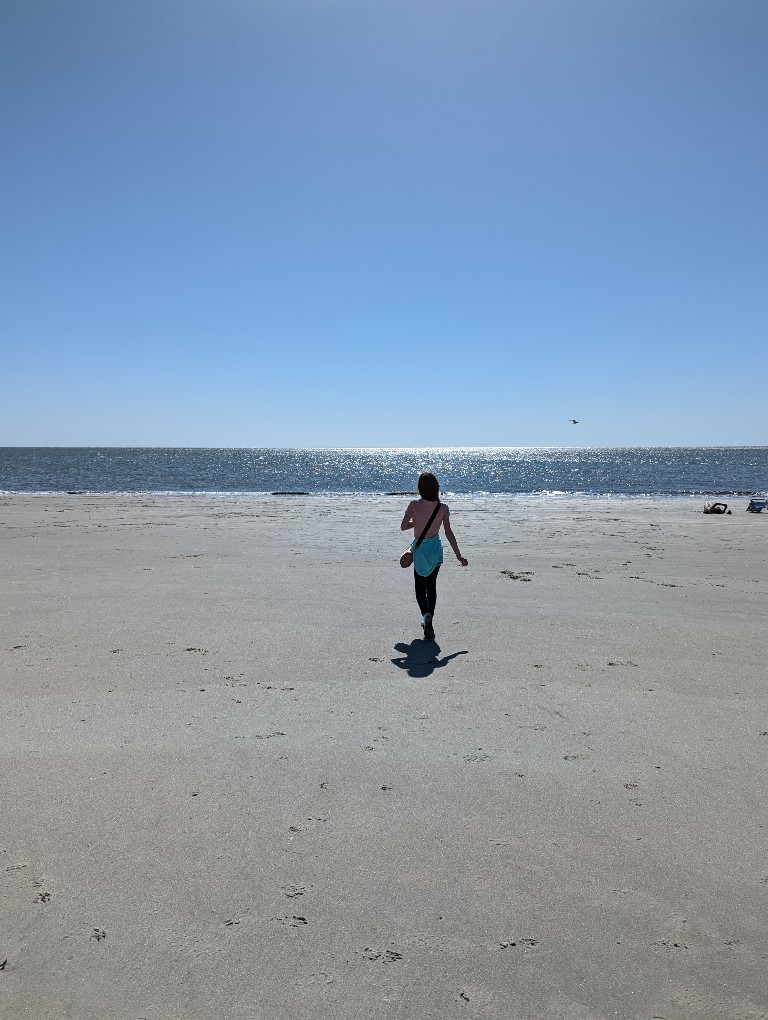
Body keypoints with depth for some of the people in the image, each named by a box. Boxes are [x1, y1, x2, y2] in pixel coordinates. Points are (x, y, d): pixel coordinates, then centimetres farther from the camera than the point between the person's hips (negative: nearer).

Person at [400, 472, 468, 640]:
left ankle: (426, 614, -18)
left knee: (420, 587, 10)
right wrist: (459, 556, 0)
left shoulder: (414, 505, -15)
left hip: (419, 549, -2)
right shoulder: (443, 508, -10)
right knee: (431, 586, 17)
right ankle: (429, 622, 16)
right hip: (435, 548, 2)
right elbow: (449, 533, -7)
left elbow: (403, 527, -11)